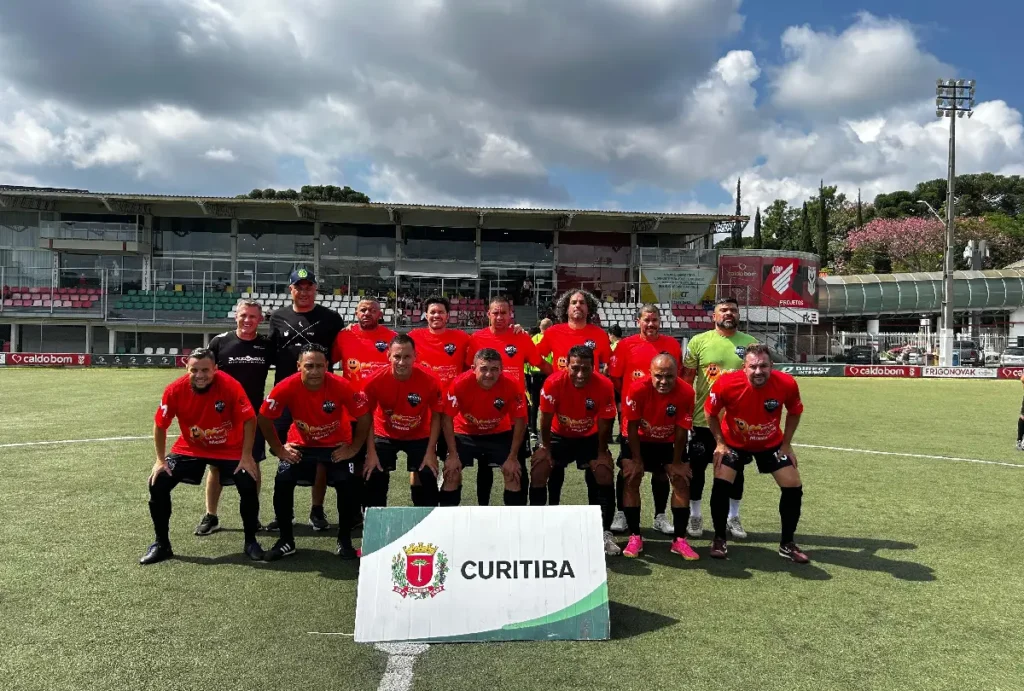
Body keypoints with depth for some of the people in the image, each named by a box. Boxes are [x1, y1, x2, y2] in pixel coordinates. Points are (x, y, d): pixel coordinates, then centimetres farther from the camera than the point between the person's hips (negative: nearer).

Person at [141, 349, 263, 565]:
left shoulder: (231, 386, -28)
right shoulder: (175, 390, -20)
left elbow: (250, 420, -18)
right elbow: (160, 425, -5)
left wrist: (246, 456, -19)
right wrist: (160, 460, -5)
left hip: (230, 450, -2)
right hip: (189, 449, 2)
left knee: (249, 487, -17)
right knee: (158, 484, -9)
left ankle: (250, 541, 8)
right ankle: (162, 544, 11)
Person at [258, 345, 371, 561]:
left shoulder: (341, 386, -28)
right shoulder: (286, 387, -26)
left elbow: (364, 416, -16)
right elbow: (264, 417, -11)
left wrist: (354, 448, -13)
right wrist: (279, 448, -9)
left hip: (337, 445, -1)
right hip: (300, 444, 1)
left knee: (347, 486, -15)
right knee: (282, 483, -14)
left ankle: (344, 541, 7)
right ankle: (286, 540, 7)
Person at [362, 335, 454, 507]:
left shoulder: (429, 381, -26)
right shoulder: (375, 381, -25)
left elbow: (436, 416, -11)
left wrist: (430, 452, -14)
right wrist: (371, 453, -14)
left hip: (419, 436, 0)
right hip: (385, 436, 0)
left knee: (428, 476, -8)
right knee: (373, 475, -9)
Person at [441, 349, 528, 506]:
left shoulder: (511, 386, -28)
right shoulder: (460, 383, -29)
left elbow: (520, 421, -16)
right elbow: (447, 418, -18)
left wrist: (513, 457, -15)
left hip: (500, 434, 1)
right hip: (465, 433, 0)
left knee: (514, 473, -9)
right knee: (451, 473, -11)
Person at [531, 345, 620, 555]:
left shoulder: (604, 386, -27)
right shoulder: (554, 382, -29)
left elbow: (604, 424, -15)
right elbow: (546, 419, -15)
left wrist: (601, 454, -8)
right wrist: (546, 448, -7)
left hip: (590, 437, 0)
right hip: (559, 435, 0)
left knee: (604, 475, -13)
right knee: (539, 470, -14)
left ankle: (605, 534, 3)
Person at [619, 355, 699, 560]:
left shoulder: (686, 392, -27)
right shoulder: (637, 389, -31)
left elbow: (681, 431, -17)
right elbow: (632, 427, -19)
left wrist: (676, 462, -9)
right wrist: (636, 459, -14)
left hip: (669, 443, 1)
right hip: (639, 440, -1)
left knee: (682, 480, -7)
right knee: (631, 479, -12)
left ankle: (679, 540, 4)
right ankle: (634, 537, -1)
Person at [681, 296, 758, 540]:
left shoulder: (751, 343, 2)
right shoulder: (698, 341, -2)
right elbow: (687, 379, 0)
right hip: (704, 418, -1)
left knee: (736, 470, 13)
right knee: (697, 468, 7)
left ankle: (734, 518, 29)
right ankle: (695, 516, 23)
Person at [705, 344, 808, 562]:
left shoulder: (787, 384, -26)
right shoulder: (727, 384, -31)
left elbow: (794, 412, -3)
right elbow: (710, 413, -11)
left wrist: (786, 444, -3)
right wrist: (720, 443, -11)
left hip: (772, 443, 2)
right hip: (734, 442, -2)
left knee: (794, 487, -2)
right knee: (721, 485, -14)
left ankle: (787, 544, 17)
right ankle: (719, 540, 6)